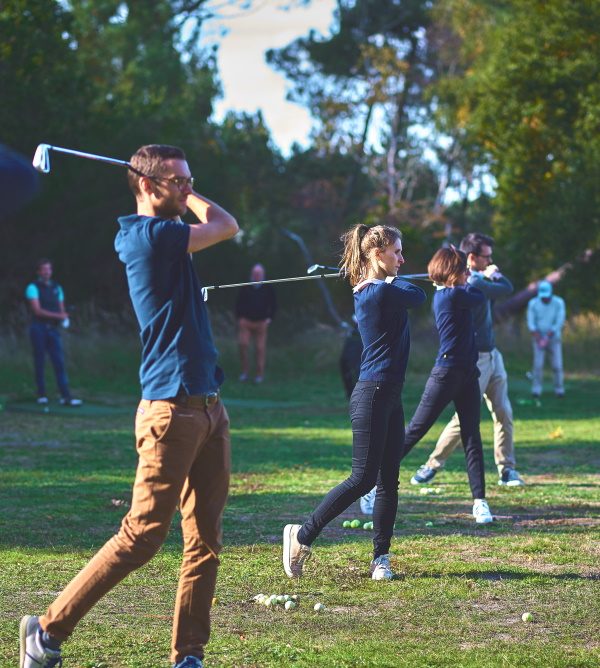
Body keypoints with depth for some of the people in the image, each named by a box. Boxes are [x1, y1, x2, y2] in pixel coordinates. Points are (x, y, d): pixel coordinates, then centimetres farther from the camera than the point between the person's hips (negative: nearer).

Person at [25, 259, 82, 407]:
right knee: (40, 362, 0)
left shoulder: (56, 288, 15)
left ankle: (66, 396, -10)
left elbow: (61, 309, 16)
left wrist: (64, 318, -7)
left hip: (53, 328, 4)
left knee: (59, 362, -5)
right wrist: (57, 315, -18)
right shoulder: (33, 288, -3)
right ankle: (42, 394, 8)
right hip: (39, 328, -4)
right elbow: (37, 310, -12)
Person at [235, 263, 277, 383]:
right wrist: (239, 317, 1)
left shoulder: (268, 288, 4)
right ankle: (245, 370, 4)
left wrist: (269, 318, -1)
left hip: (261, 322, 0)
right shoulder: (245, 288, 5)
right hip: (246, 321, 1)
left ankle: (259, 374, 7)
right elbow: (238, 303, 10)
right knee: (243, 344, -10)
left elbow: (273, 304, 9)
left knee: (260, 348, 0)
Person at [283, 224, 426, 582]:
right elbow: (418, 295, -2)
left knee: (389, 481, 8)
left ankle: (381, 558, 11)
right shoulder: (382, 293, -16)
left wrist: (391, 280, 9)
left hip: (390, 397, 10)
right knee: (363, 478, -6)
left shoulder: (368, 290, 13)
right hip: (373, 395, -10)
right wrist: (392, 280, 12)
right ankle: (303, 534, 4)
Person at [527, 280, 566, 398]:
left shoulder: (559, 303, -7)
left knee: (557, 365, -6)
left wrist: (549, 335, -21)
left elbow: (560, 322, -12)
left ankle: (559, 390, 4)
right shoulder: (533, 303, -4)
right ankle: (536, 390, -9)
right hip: (539, 337, 0)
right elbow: (531, 322, -8)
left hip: (554, 338, 0)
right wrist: (536, 335, -23)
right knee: (538, 364, -11)